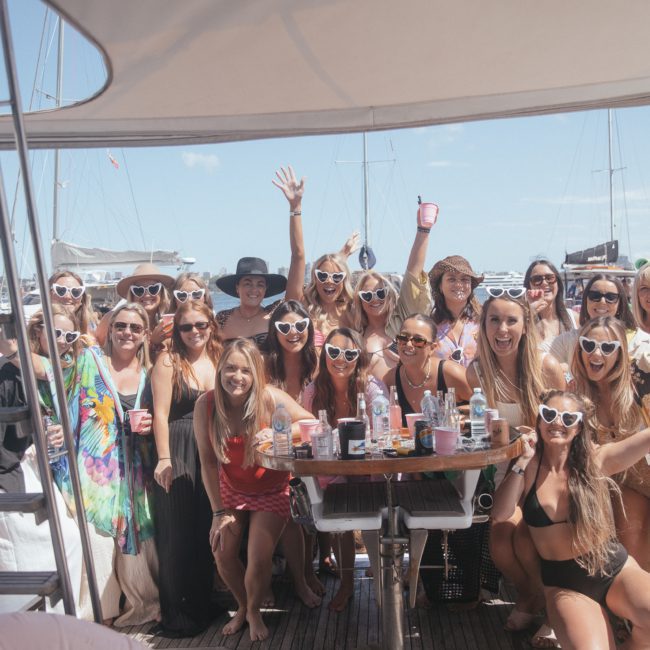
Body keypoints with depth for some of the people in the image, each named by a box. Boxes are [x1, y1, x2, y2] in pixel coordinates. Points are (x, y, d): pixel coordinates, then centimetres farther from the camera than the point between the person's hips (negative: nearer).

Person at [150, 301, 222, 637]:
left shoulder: (219, 359, 8)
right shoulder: (168, 360, -5)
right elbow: (161, 413, -10)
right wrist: (164, 459, -15)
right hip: (178, 452, -4)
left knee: (209, 531, 12)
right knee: (178, 533, 2)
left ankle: (202, 604, 29)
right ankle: (177, 614, 17)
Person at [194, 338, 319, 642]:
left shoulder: (270, 398, -26)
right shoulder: (206, 404, -19)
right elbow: (207, 461, -13)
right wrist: (219, 510, -12)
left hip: (271, 491, -2)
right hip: (231, 490, 3)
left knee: (259, 559, -10)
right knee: (223, 555, -2)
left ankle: (254, 611, 24)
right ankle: (243, 607, 31)